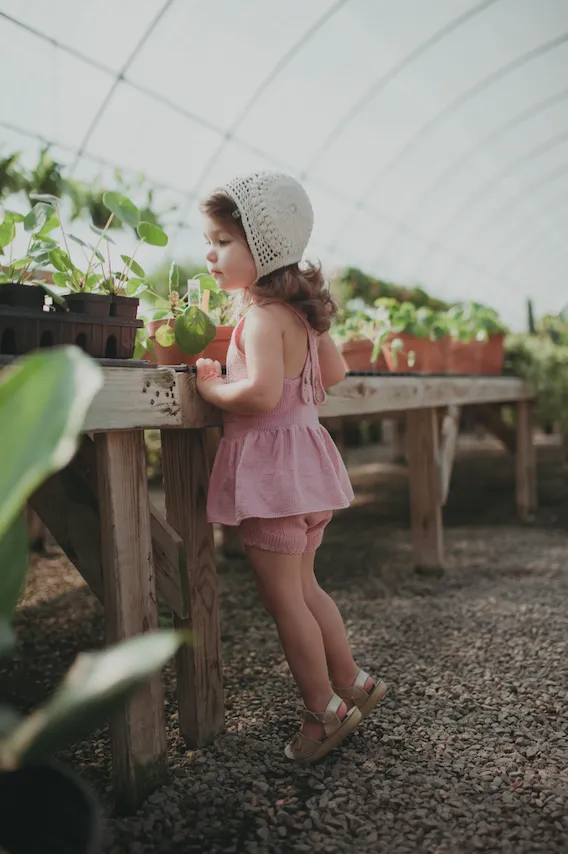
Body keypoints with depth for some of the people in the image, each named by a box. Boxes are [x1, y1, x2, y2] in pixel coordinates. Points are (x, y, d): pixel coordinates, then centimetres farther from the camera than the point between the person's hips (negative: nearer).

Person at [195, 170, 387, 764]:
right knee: (302, 588, 21)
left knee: (282, 598, 4)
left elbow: (261, 392, -30)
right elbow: (334, 372, 20)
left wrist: (210, 386, -14)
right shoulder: (300, 310, 11)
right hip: (304, 455, 10)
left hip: (271, 465, -10)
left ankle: (324, 712, 19)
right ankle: (351, 683, 33)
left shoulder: (262, 315, -18)